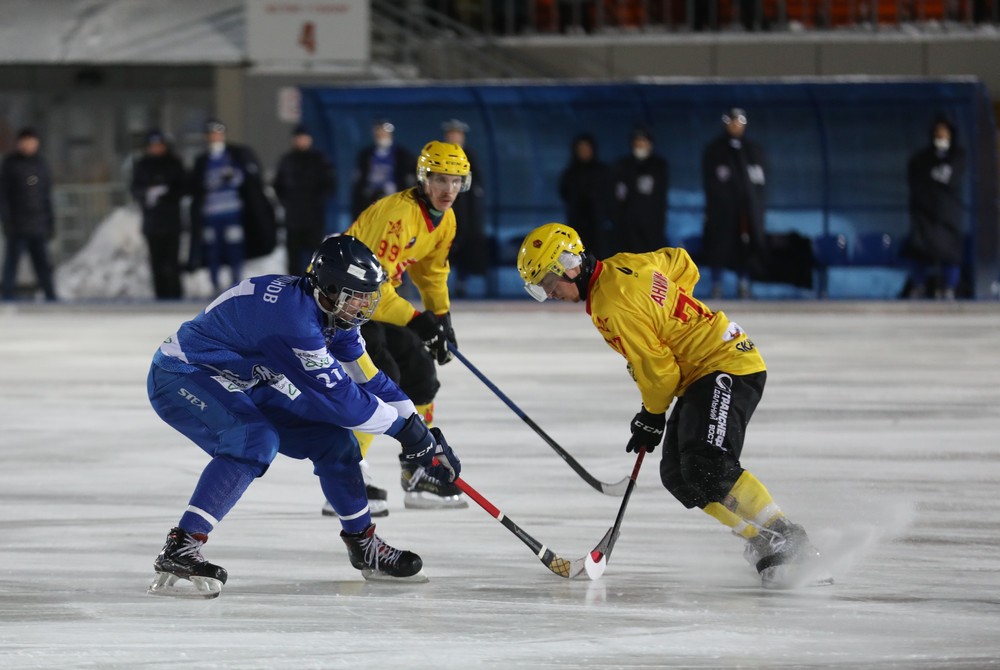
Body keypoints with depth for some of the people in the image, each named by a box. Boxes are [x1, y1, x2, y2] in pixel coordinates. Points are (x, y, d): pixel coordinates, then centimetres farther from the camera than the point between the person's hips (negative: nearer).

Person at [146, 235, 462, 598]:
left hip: (240, 384, 10)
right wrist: (403, 426, -19)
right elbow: (338, 397, -30)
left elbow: (367, 376, 7)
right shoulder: (292, 316, -33)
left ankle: (363, 544, 23)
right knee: (255, 441, -34)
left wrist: (419, 430, 2)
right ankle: (179, 550, -36)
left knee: (331, 438, 5)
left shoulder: (331, 312, -3)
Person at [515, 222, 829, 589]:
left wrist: (651, 418, -1)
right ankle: (761, 543, 8)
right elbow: (683, 265, 22)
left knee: (708, 469, -26)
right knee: (678, 477, 5)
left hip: (727, 368, -11)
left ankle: (788, 539, -22)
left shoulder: (614, 306, -21)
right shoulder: (625, 265, 6)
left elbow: (657, 370, -17)